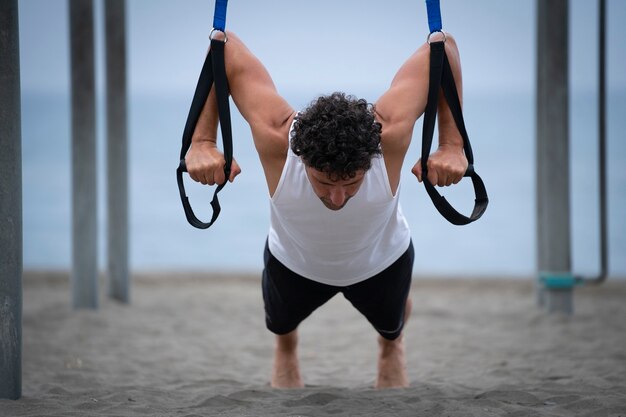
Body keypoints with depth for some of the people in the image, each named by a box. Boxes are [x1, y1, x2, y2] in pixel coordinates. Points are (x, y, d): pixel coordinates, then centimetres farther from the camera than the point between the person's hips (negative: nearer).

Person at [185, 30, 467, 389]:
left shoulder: (391, 132, -46)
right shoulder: (275, 136, -45)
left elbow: (442, 47, -33)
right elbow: (224, 45, -35)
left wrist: (452, 145, -34)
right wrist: (202, 141, -35)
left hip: (382, 260, 0)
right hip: (293, 261, 0)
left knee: (392, 324, 33)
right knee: (281, 323, 31)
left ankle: (392, 345, 69)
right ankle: (286, 348, 68)